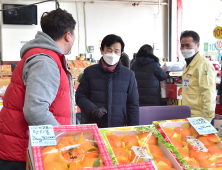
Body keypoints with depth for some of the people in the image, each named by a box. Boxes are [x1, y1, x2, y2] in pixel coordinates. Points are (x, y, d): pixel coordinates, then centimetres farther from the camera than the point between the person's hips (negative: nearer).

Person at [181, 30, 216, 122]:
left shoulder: (203, 65, -14)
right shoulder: (188, 64, 17)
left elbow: (209, 96, -19)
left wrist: (206, 120, -20)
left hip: (198, 118, -9)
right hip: (188, 116, 9)